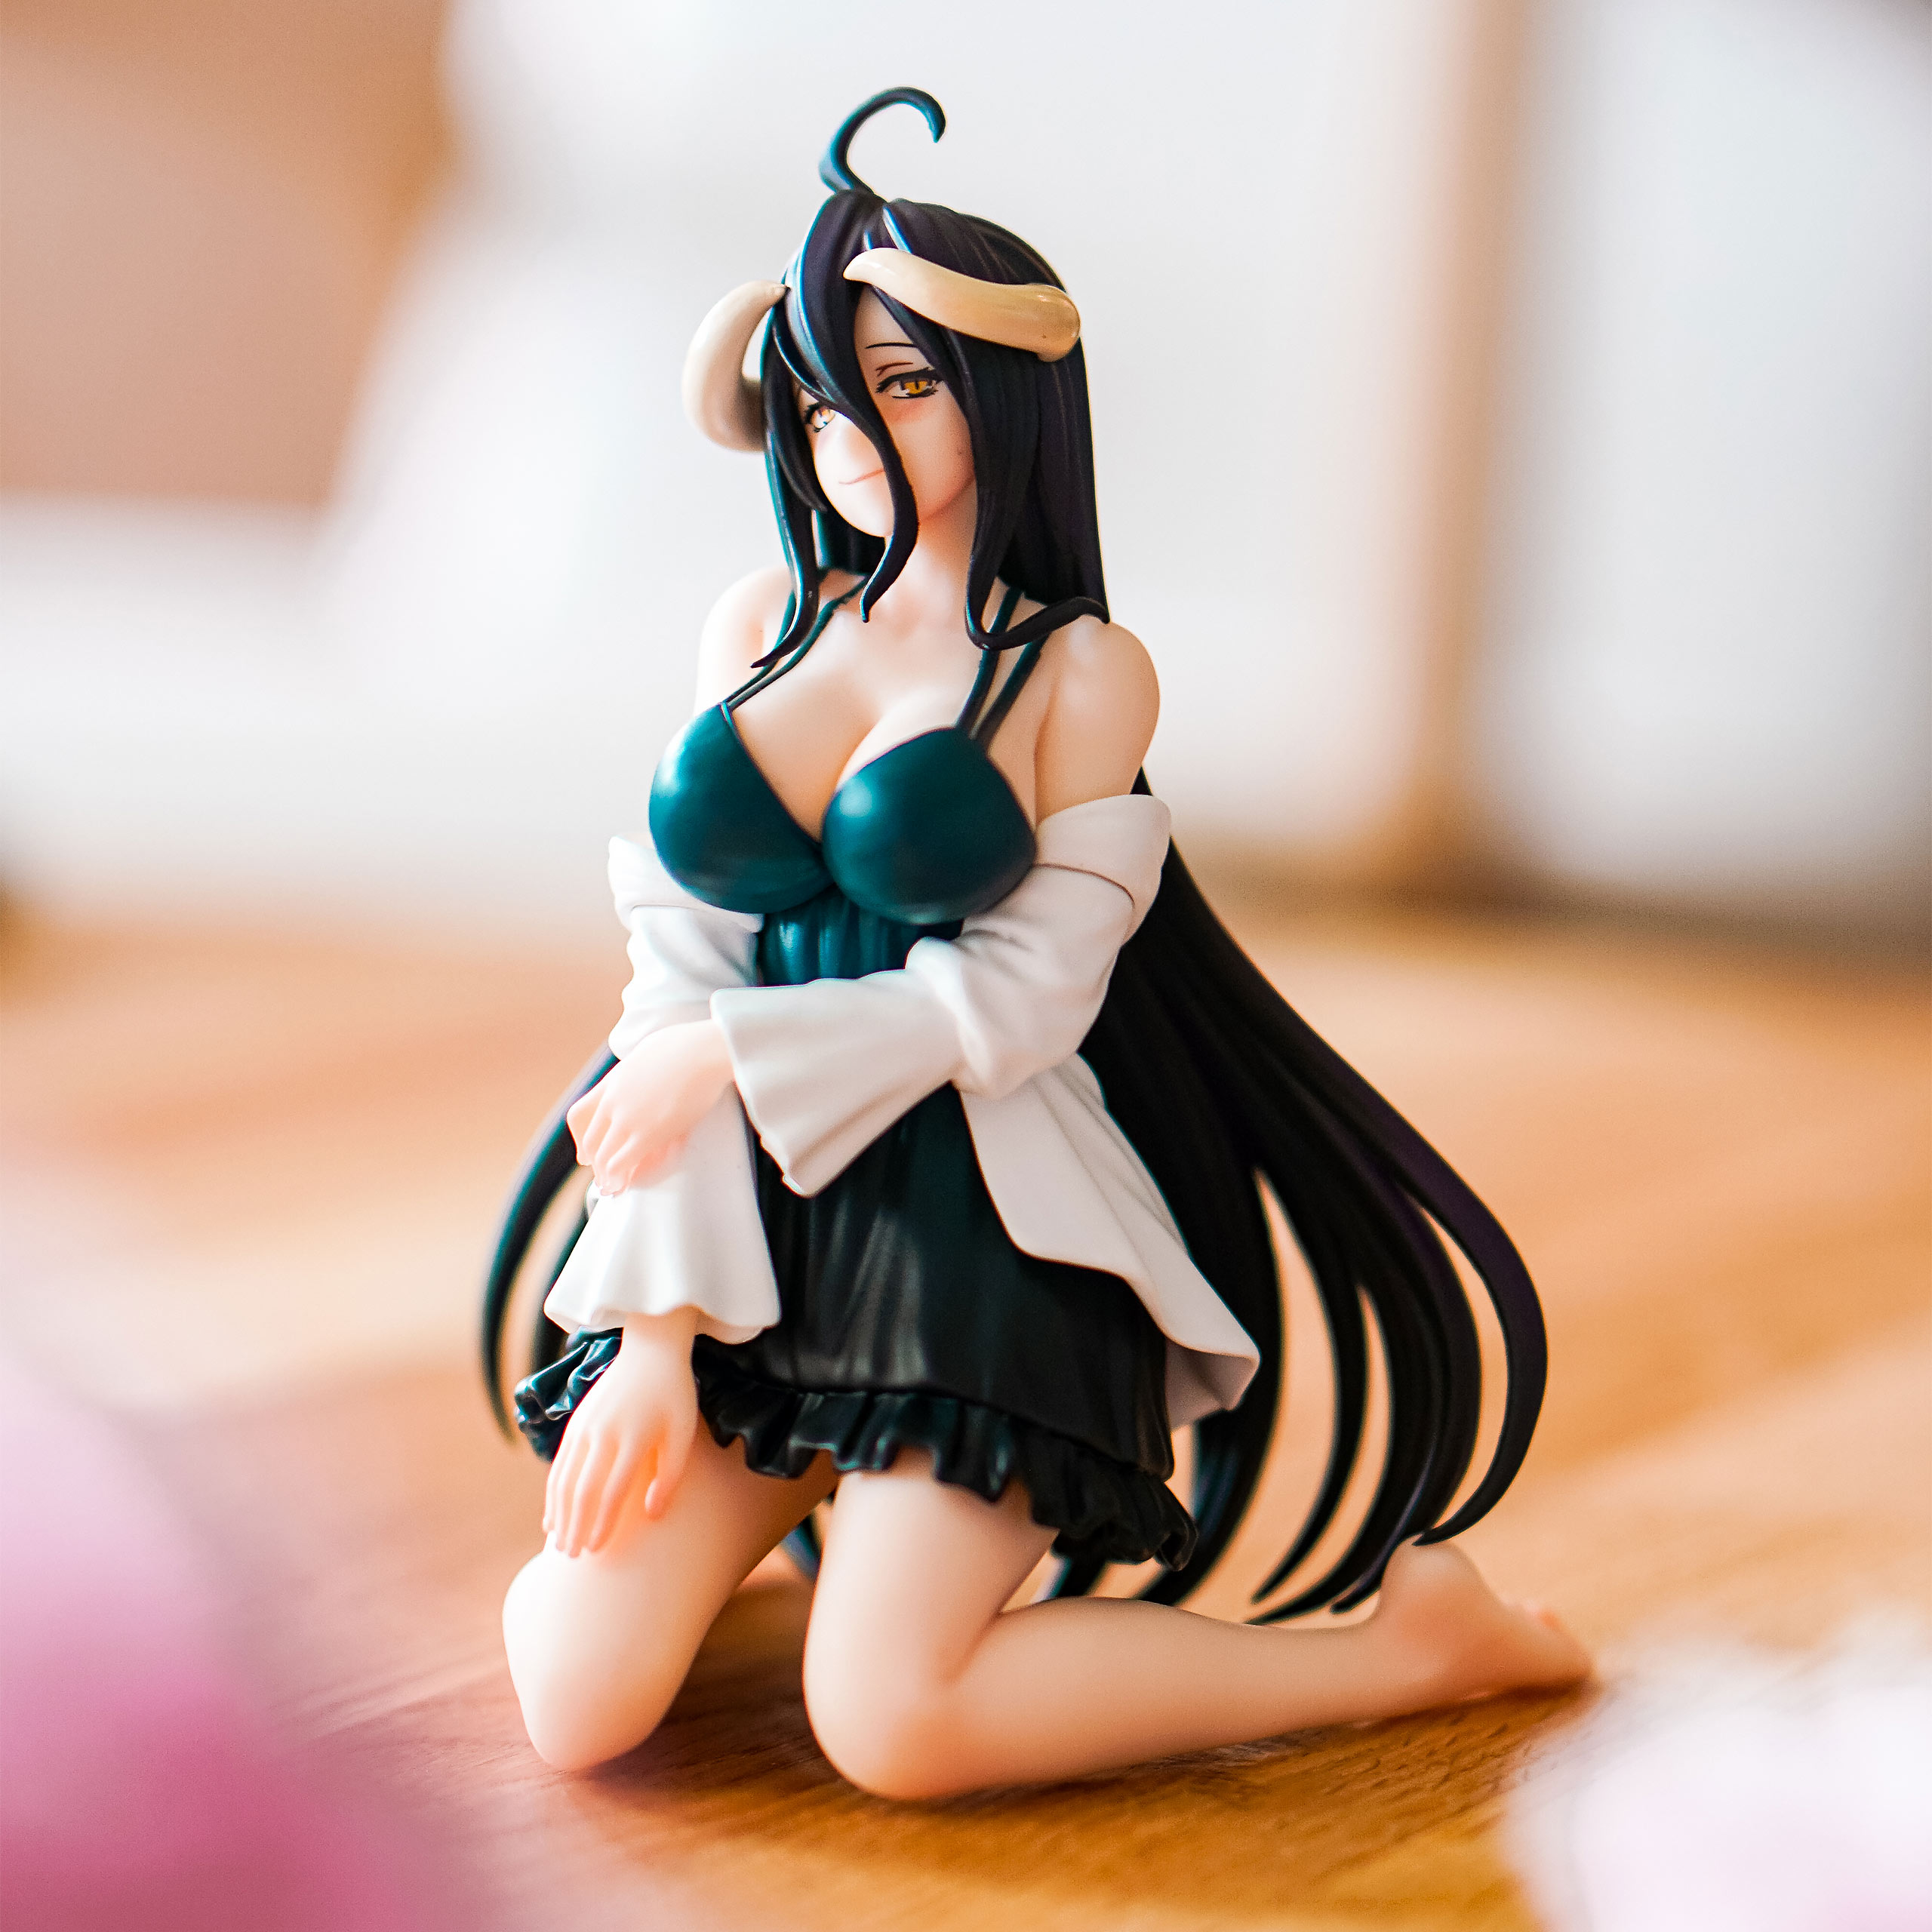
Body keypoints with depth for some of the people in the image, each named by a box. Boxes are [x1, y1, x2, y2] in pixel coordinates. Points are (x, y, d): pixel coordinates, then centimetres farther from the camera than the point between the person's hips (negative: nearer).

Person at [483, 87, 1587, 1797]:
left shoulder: (1083, 671, -3)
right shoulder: (759, 627, 9)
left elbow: (1028, 991, -10)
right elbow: (682, 965, 2)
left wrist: (734, 1054, -10)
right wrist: (655, 1331, -6)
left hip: (976, 1231, -4)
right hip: (746, 1216, 4)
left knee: (891, 1726, -21)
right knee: (577, 1707, -9)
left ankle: (1414, 1634, -1)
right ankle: (776, 1478, 23)